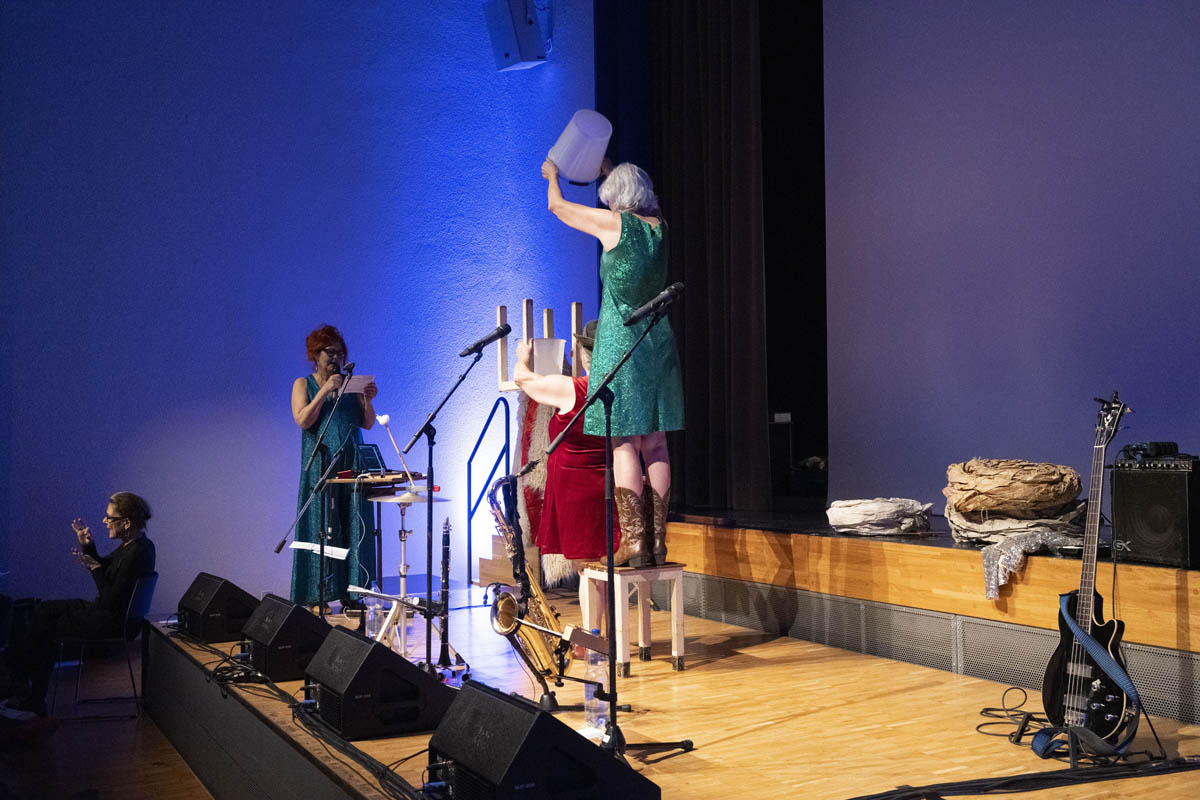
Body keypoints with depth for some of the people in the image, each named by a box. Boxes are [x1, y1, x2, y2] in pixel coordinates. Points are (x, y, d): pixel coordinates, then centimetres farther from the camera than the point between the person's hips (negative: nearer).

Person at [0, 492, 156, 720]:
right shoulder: (134, 543, 4)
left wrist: (94, 567, -18)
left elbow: (112, 602, -25)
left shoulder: (136, 554, -27)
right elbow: (104, 566, 19)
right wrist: (88, 547, 2)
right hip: (107, 609, 10)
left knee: (49, 627, -1)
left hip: (114, 622, -10)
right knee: (45, 610, 9)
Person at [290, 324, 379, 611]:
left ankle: (349, 592, 4)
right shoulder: (303, 385, 6)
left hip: (351, 465, 3)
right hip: (320, 466, -3)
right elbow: (303, 420, -10)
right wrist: (325, 390, -15)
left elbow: (368, 424, 8)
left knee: (352, 526, 0)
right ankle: (315, 595, -3)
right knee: (320, 526, -5)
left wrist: (368, 401, -10)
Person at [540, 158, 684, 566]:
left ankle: (633, 542, -8)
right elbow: (644, 200, 33)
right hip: (658, 339, 6)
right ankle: (657, 543, 8)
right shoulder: (659, 226, 7)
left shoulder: (614, 223, -8)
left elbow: (557, 205, 9)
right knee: (655, 445, 6)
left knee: (625, 445, -5)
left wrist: (552, 174, 30)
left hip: (620, 341, -6)